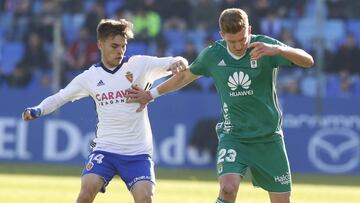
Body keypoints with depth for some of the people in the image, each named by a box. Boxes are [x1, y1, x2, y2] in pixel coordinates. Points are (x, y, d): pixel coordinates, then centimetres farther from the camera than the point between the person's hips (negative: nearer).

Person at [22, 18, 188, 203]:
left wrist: (178, 63, -30)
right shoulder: (90, 77, 3)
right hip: (105, 149, 1)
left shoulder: (139, 65, -2)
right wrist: (38, 110, -8)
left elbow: (177, 64, -6)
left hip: (138, 152, -1)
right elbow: (60, 97, 10)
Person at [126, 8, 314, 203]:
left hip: (269, 137, 0)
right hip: (233, 135, 0)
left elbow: (307, 61, -20)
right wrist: (151, 94, 23)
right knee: (228, 187, -26)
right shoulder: (212, 55, -5)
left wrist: (277, 50, -37)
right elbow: (186, 75, 15)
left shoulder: (264, 45, -12)